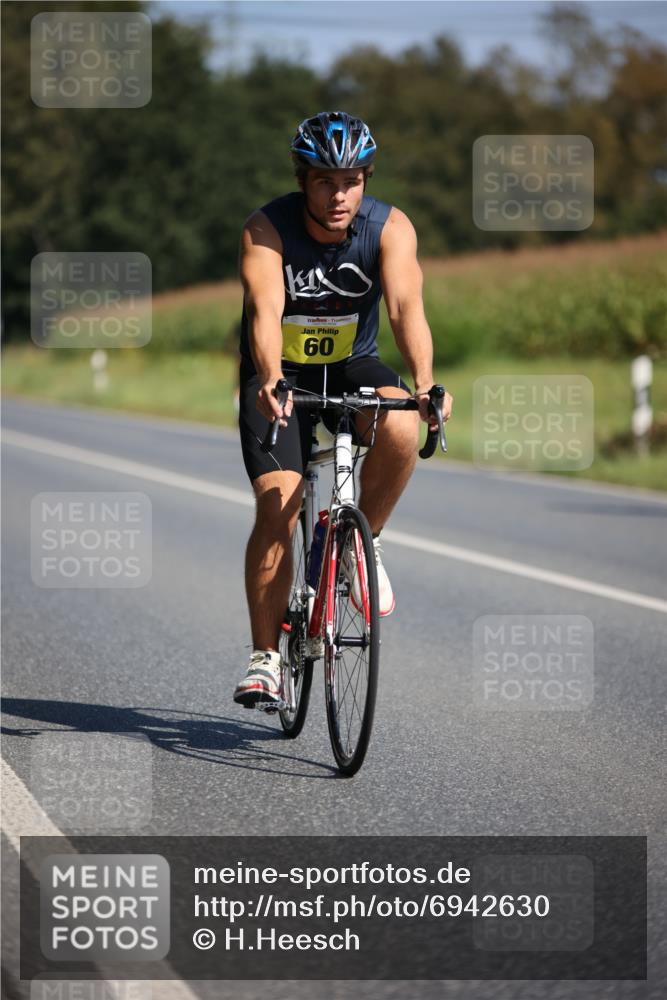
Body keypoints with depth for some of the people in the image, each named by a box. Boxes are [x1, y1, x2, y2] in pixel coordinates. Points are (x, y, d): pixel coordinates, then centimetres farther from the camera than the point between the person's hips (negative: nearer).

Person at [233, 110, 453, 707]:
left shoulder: (390, 228, -18)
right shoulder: (267, 229, -21)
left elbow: (406, 306, -31)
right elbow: (265, 310, -36)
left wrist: (424, 383, -49)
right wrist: (271, 381, -55)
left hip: (352, 367, 1)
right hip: (280, 375, -1)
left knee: (401, 430, -31)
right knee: (277, 508, -16)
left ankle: (361, 540, -6)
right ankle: (265, 657, -6)